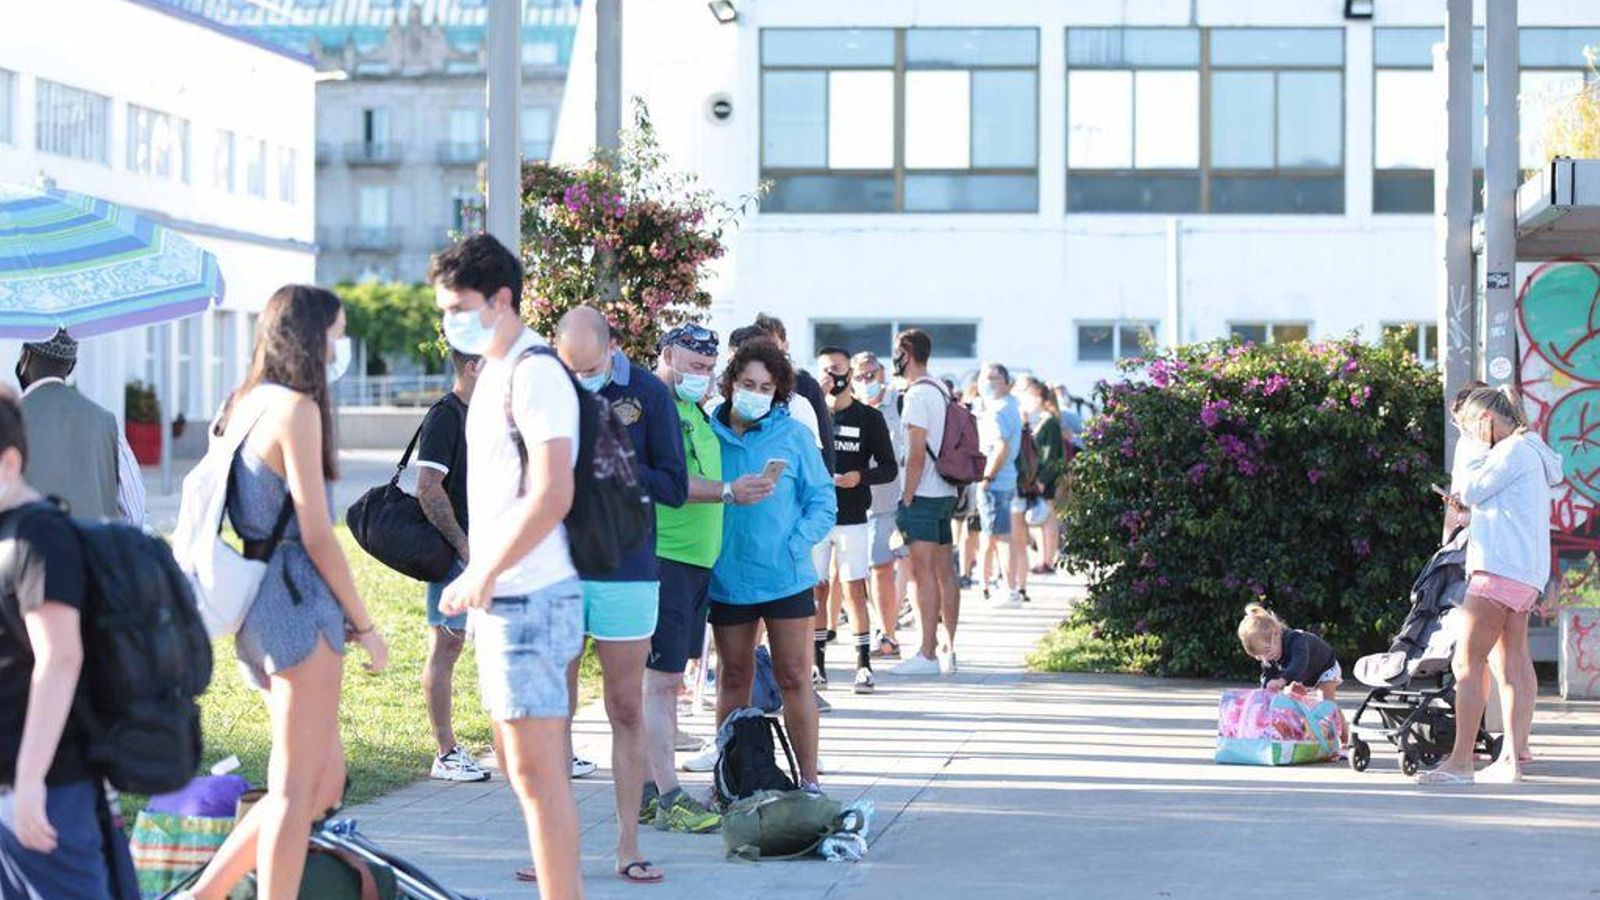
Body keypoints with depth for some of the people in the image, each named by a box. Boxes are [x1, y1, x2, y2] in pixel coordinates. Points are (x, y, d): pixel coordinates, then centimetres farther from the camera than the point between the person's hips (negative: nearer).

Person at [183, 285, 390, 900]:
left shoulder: (244, 405, 16)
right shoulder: (296, 408, -11)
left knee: (325, 782, 14)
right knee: (295, 790, -5)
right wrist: (364, 625, -7)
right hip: (298, 603, -9)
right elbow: (316, 536, -14)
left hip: (259, 610, 9)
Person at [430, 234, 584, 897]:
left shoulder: (533, 373, -15)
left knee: (536, 770, -8)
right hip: (502, 599, 10)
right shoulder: (496, 371, 16)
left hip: (528, 599, -10)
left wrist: (482, 575, -18)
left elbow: (551, 496, -23)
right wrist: (480, 579, 16)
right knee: (518, 761, 15)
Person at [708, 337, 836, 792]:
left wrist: (796, 544, -11)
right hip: (726, 579, 2)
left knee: (794, 678, 1)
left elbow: (823, 501, 2)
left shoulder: (793, 435, -1)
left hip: (786, 578, -1)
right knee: (734, 678, 11)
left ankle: (809, 780, 6)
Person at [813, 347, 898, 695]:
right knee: (816, 589, 3)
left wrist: (860, 476, -14)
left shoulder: (868, 418, 4)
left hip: (852, 518, -2)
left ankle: (864, 665, -3)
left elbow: (889, 468, 5)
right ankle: (817, 664, 9)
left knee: (854, 589, -5)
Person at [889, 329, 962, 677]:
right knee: (945, 571, 9)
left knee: (924, 573, -10)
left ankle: (927, 654, -12)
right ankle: (948, 649, 11)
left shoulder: (918, 394, -12)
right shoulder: (942, 391, 16)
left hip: (924, 495, -9)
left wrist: (907, 499, -14)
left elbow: (917, 455, -17)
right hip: (946, 492, 9)